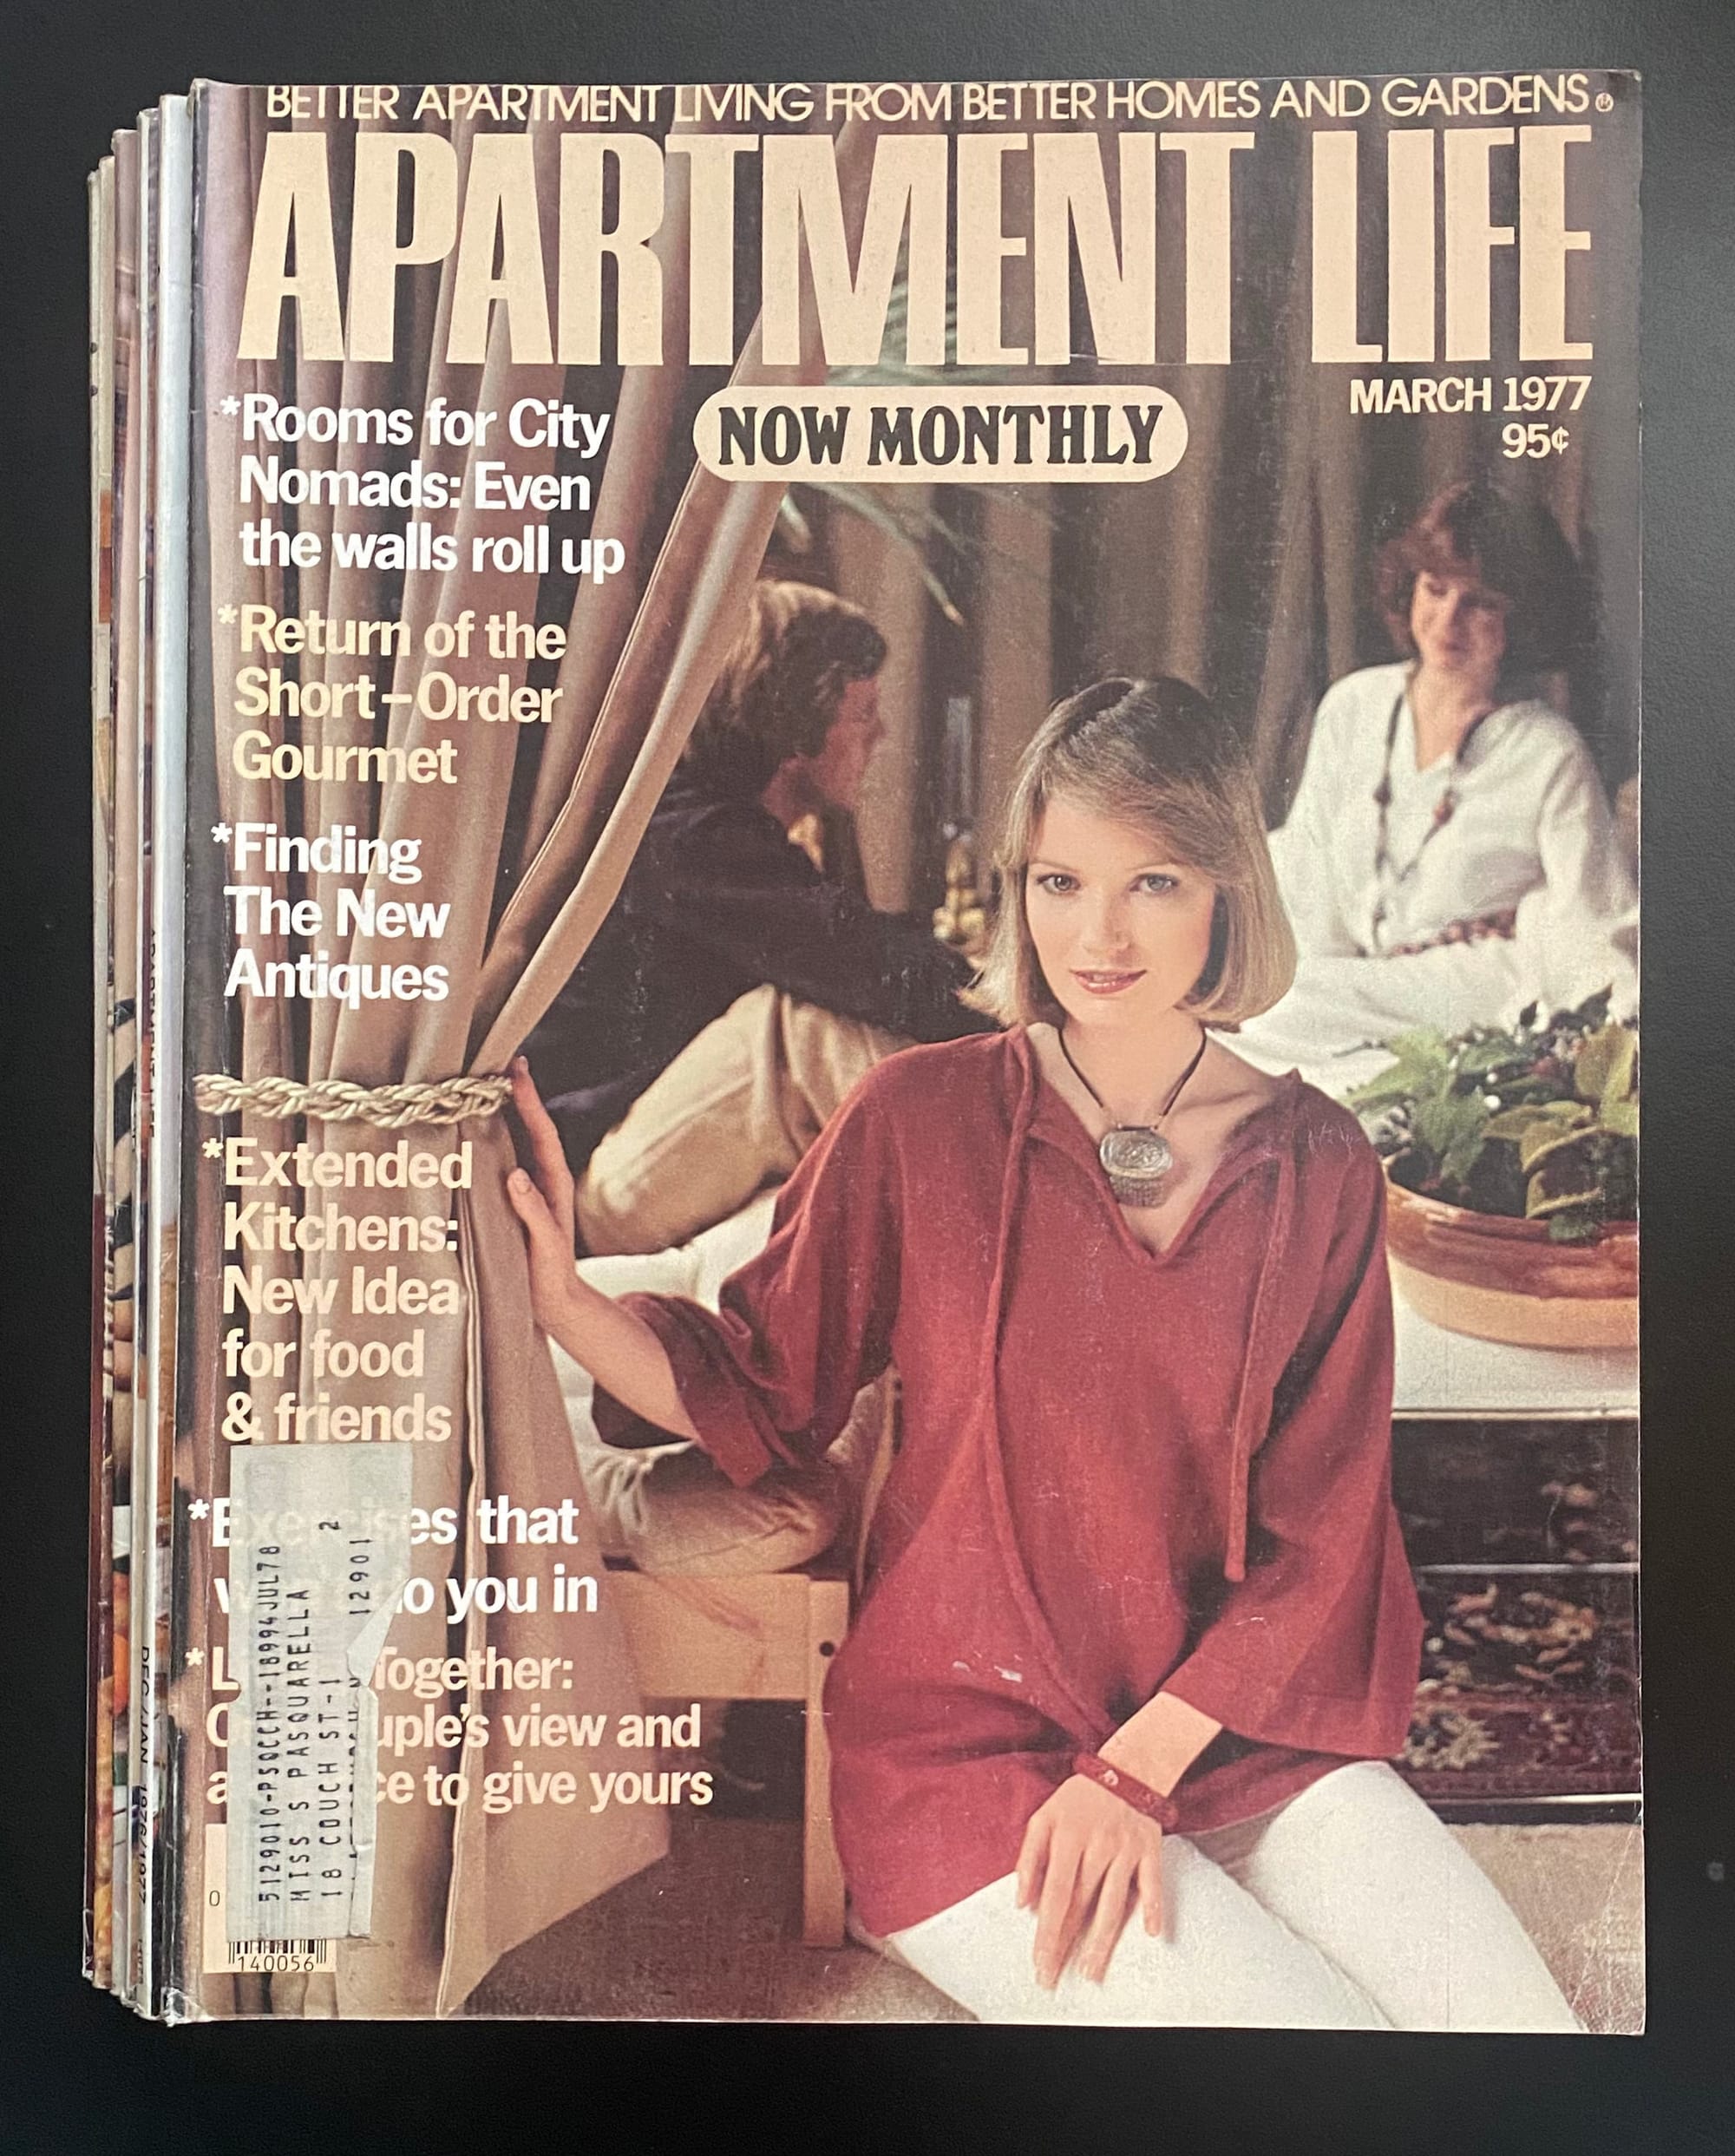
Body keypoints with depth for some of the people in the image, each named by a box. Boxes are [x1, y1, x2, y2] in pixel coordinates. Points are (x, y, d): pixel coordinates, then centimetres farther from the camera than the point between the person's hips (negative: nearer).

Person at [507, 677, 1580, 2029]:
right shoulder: (923, 1117, -6)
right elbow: (760, 1398, 0)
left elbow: (1320, 1530, -1)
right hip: (966, 1745, -3)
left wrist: (1138, 1766, -10)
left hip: (1232, 1724, 4)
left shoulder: (1314, 1161, -1)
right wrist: (557, 1294, -16)